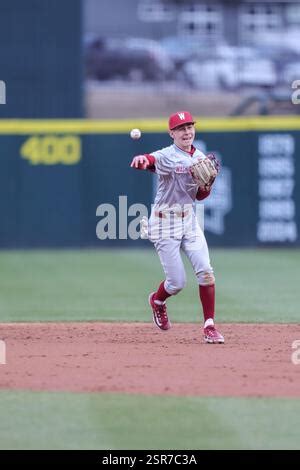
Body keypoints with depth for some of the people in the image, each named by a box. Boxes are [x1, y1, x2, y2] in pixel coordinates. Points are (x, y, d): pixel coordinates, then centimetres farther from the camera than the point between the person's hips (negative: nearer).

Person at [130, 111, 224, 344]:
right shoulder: (167, 156, -14)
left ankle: (210, 326, -2)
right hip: (165, 222, -5)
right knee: (177, 282, -3)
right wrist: (141, 160, -63)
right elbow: (150, 160, -38)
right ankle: (158, 301, 33)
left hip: (190, 220, 5)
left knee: (205, 270, -10)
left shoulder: (200, 158, 7)